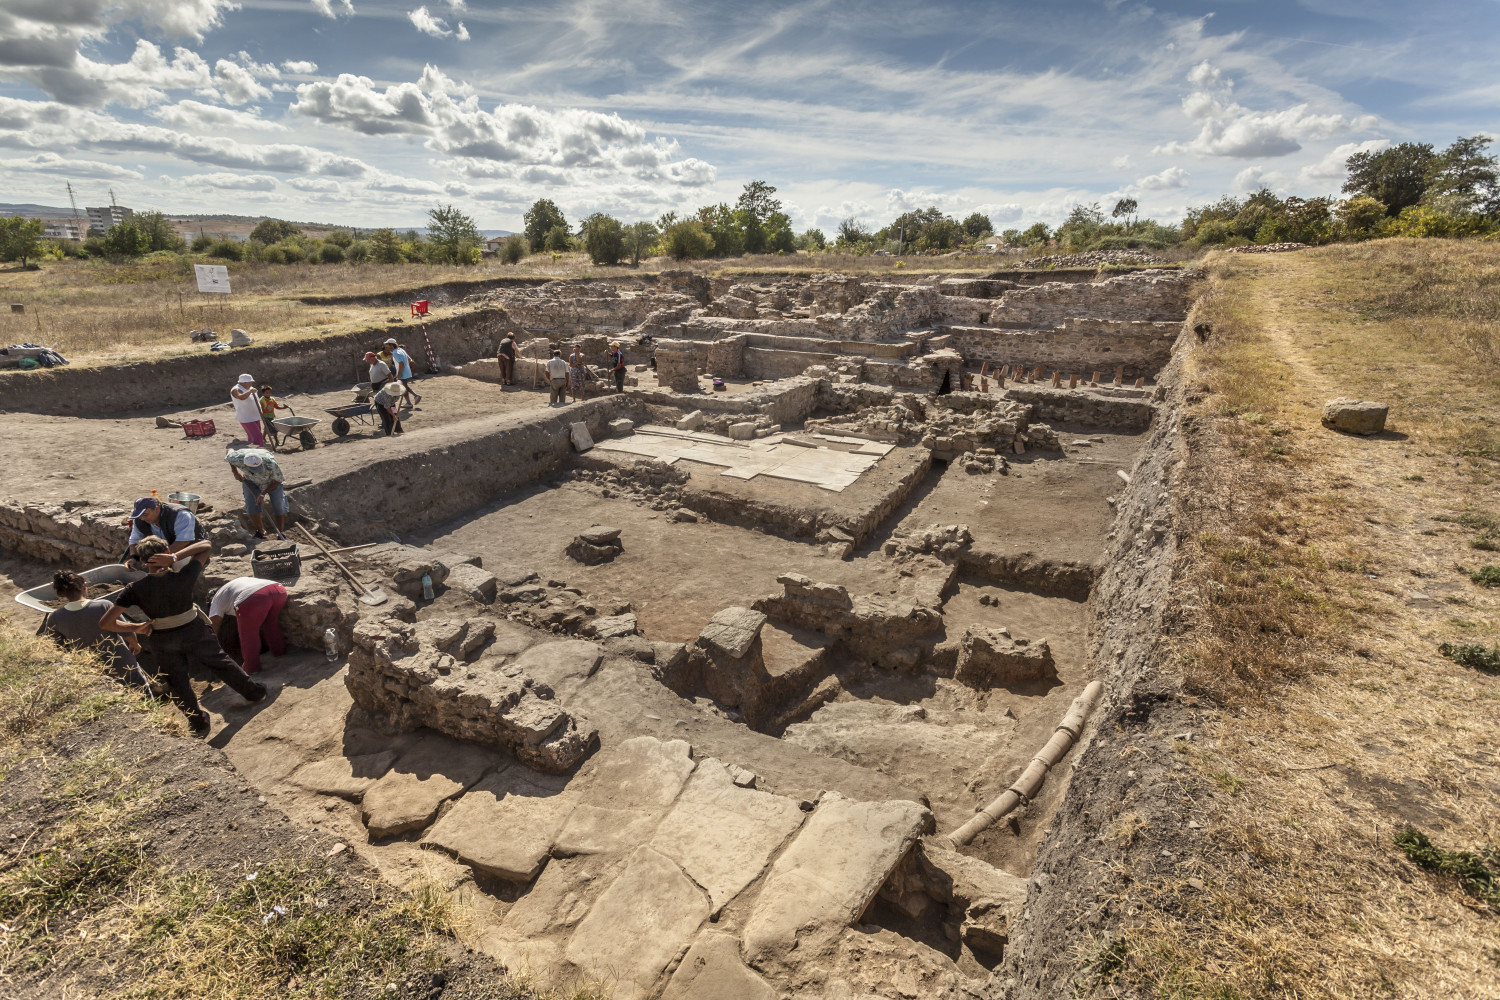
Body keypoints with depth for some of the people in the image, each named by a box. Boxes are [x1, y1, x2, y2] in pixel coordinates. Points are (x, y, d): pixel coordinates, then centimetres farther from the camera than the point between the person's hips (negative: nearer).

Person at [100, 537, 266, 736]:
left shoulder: (135, 590, -20)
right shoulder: (183, 577, -24)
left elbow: (104, 623, -18)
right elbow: (205, 545, -12)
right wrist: (175, 558, -23)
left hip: (162, 641, 1)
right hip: (194, 632, -1)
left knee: (178, 682, 19)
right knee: (220, 663, 20)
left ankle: (199, 723, 32)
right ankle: (254, 692, 37)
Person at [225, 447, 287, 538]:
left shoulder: (271, 463, -42)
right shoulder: (238, 458, -36)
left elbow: (278, 480, -23)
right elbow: (228, 453, -9)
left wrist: (263, 493, -24)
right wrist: (235, 473, -10)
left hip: (271, 481, -2)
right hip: (250, 481, 2)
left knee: (278, 506, -5)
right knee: (251, 506, -6)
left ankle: (281, 534, 8)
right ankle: (261, 531, 13)